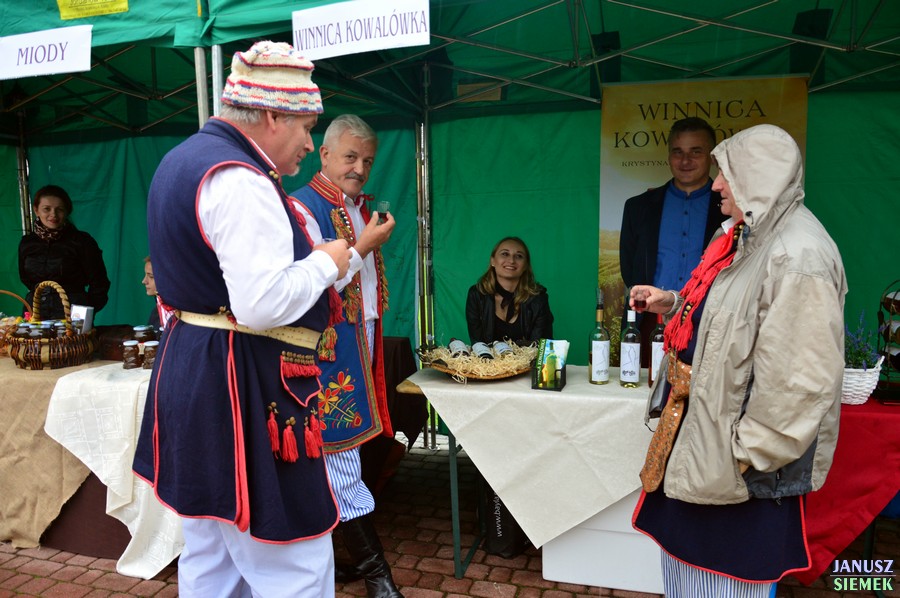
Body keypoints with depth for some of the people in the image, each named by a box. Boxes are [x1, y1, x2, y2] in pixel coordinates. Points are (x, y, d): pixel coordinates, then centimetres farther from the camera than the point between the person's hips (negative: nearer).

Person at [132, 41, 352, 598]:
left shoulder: (185, 158, 16)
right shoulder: (240, 180, -19)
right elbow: (263, 304, -26)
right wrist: (325, 263, -9)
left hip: (190, 368, 11)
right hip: (244, 386, -11)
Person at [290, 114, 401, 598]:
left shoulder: (359, 210, 15)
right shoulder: (304, 209, -11)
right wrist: (362, 248, -19)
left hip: (359, 346, 8)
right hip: (328, 351, -8)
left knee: (333, 455, 15)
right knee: (340, 459, -1)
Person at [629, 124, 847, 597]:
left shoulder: (797, 257, -23)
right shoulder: (744, 238, 8)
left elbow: (799, 380, -26)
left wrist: (752, 455, -20)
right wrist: (673, 304, 5)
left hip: (740, 460, -9)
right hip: (700, 431, 9)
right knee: (685, 557, 23)